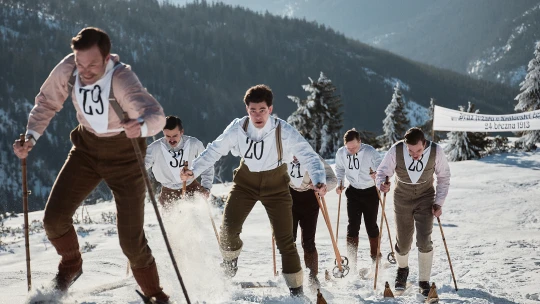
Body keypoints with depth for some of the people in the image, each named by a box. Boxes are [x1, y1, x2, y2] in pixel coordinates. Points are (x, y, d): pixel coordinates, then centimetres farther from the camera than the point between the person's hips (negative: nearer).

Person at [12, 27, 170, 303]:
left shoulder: (121, 79, -33)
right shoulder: (67, 69, -19)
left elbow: (156, 115, -46)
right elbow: (47, 102, -1)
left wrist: (142, 125, -68)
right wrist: (31, 137, -15)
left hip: (124, 153, -4)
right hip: (87, 148, 4)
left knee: (131, 239, -7)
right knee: (54, 219, -2)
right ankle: (71, 264, 31)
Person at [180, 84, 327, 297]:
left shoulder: (284, 131, -26)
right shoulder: (237, 128, -19)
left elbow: (308, 155, -29)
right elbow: (215, 150, -9)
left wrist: (319, 180, -46)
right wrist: (194, 170, -20)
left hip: (275, 185, -2)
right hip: (246, 181, 2)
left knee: (284, 239, -5)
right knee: (228, 230, -6)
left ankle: (296, 288, 8)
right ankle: (230, 259, 28)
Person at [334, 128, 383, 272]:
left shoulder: (370, 152, -21)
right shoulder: (341, 153, -9)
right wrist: (340, 184, -2)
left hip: (370, 192, -2)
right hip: (353, 192, 3)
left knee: (371, 226, 6)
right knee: (352, 226, -3)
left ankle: (375, 259, 24)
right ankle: (351, 262, 1)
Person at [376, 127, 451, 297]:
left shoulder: (436, 151, -20)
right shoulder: (396, 150, -24)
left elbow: (444, 177, -4)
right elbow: (382, 171, -12)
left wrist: (439, 202, -8)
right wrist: (381, 184, -35)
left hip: (425, 199, 0)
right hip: (402, 199, 0)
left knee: (424, 241, -13)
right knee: (403, 243, 7)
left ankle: (424, 283, 4)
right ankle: (402, 269, 41)